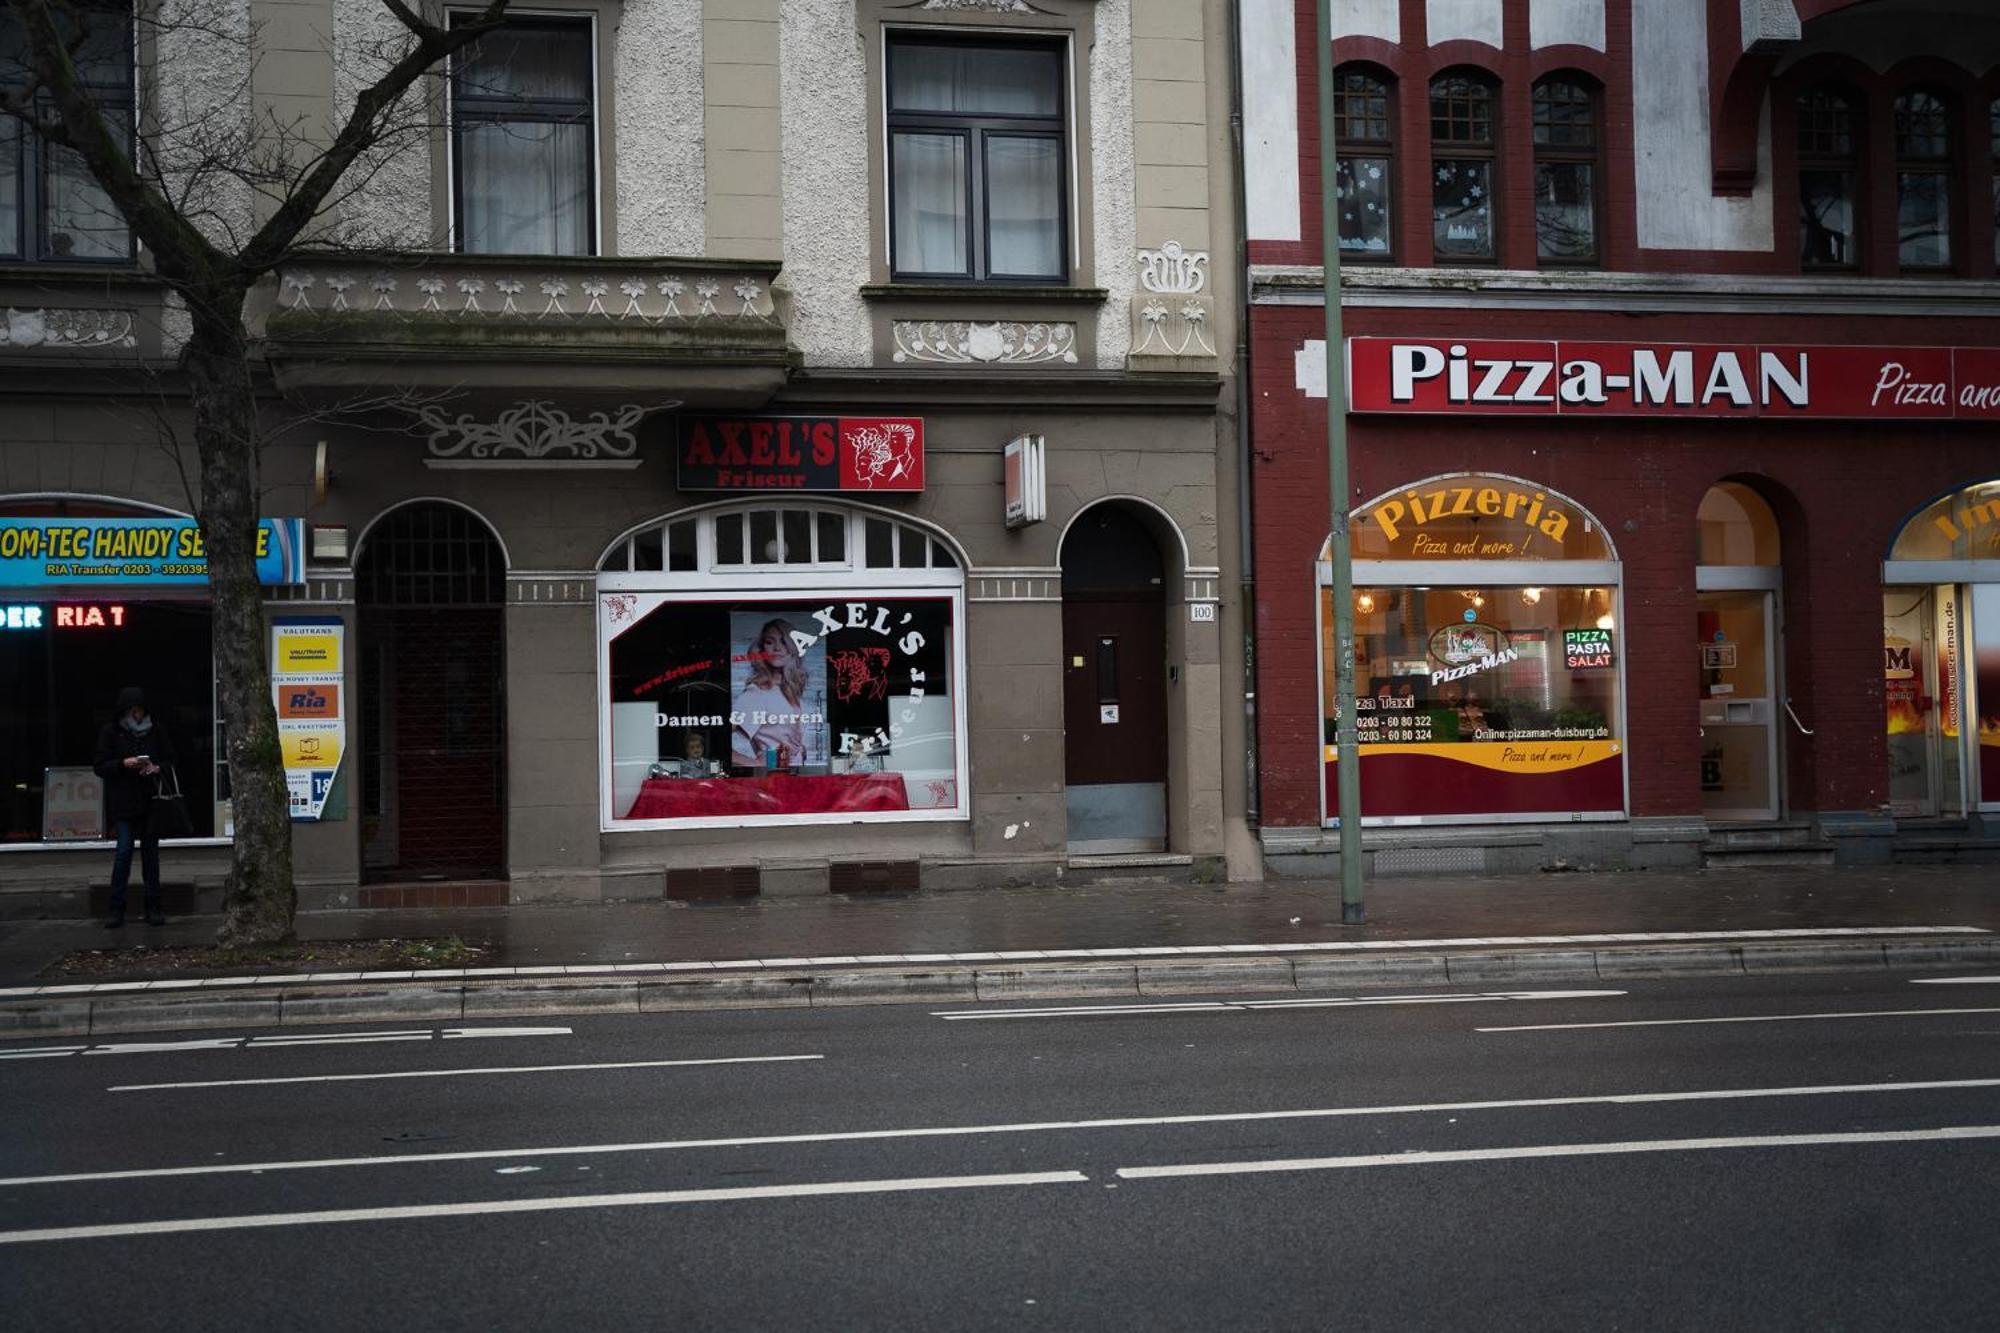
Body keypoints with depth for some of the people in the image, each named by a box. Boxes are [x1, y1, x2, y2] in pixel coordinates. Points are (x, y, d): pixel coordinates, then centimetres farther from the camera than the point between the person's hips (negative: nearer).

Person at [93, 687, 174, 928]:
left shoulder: (156, 730, 7)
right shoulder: (110, 732, 2)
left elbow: (170, 760, 11)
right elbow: (100, 767, -1)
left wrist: (156, 768, -10)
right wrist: (123, 764, -18)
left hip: (151, 800, 2)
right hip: (122, 802, -2)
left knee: (151, 851, 4)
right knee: (124, 850, -9)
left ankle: (153, 908, 10)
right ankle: (117, 909, 0)